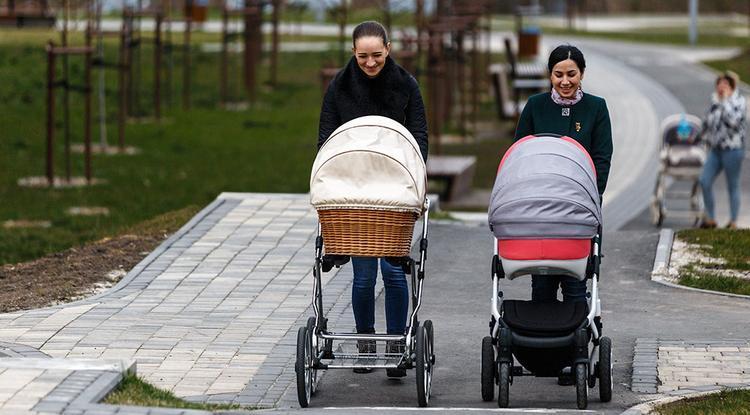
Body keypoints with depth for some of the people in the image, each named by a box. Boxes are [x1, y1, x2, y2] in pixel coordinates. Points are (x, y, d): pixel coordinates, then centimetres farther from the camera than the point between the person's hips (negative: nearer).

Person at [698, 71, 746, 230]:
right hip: (715, 149, 6)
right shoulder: (715, 101, 12)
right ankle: (710, 218, 9)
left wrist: (725, 100, -18)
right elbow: (708, 121, 25)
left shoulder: (739, 102, -8)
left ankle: (733, 222, 11)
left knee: (733, 186, 2)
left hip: (733, 149, -6)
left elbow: (733, 120, -24)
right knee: (704, 181, -2)